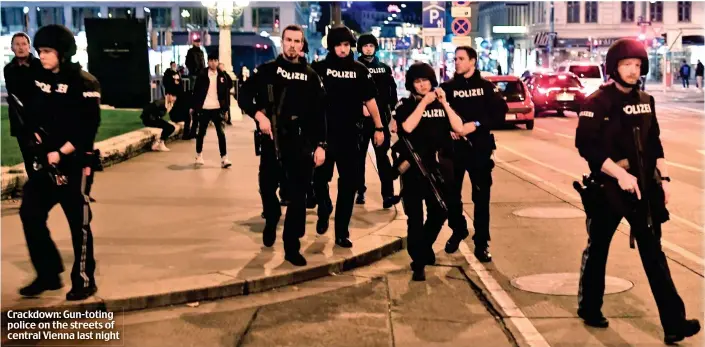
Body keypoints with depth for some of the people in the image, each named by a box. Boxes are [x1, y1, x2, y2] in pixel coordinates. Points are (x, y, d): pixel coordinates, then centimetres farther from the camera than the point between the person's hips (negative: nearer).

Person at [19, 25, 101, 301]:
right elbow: (32, 113, 16)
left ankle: (84, 281, 15)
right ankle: (48, 274, 18)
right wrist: (35, 135, -3)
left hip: (73, 162, -6)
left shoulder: (83, 82, -11)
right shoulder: (38, 79, 8)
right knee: (30, 213, 3)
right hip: (45, 159, 6)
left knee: (78, 222, 1)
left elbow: (88, 126, -16)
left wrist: (61, 153, -18)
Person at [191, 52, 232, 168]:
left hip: (217, 108, 1)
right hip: (204, 108, -1)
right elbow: (196, 91, 0)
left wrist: (226, 109, 3)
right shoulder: (202, 75, -2)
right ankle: (199, 156, 24)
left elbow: (226, 93, 6)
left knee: (221, 133, -4)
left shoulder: (222, 76, 4)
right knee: (201, 133, 10)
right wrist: (194, 107, -2)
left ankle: (224, 158, -5)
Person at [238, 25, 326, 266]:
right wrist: (259, 114, -16)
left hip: (301, 143, 0)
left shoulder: (311, 76, 6)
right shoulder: (266, 70, 4)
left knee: (297, 195, 0)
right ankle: (271, 221, 42)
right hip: (272, 140, 0)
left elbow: (319, 113, 5)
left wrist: (320, 144, -2)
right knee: (267, 187, 9)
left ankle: (292, 247, 10)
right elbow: (244, 97, 2)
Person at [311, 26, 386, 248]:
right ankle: (324, 211, 35)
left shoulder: (359, 70, 4)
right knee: (320, 178, 4)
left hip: (349, 134, 1)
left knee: (348, 184, 3)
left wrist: (379, 127, 7)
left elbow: (369, 100, 9)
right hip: (324, 133, -1)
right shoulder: (320, 68, -1)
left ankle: (341, 232, 13)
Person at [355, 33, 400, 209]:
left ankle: (388, 195, -11)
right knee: (360, 156, 6)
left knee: (382, 156, -6)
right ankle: (360, 192, 16)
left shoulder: (385, 68, 10)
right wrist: (360, 106, -19)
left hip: (381, 118, 1)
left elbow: (392, 94, 9)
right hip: (360, 118, -1)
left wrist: (394, 117, 2)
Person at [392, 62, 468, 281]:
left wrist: (444, 103, -8)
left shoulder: (441, 103, 11)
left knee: (439, 212, 15)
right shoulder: (405, 105, 2)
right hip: (414, 166, -4)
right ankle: (418, 263, 6)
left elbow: (459, 128, -3)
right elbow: (407, 127, -19)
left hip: (440, 166, 4)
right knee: (415, 216, -1)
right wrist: (424, 103, -14)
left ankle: (426, 248, 40)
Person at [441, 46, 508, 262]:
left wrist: (477, 124, -15)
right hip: (454, 146, 1)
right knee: (452, 193, 8)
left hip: (480, 147, -1)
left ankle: (481, 243, 7)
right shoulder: (447, 87, 6)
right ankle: (458, 231, 31)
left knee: (481, 196, 0)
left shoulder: (486, 86, 4)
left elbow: (501, 110, -4)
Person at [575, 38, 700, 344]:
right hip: (608, 186, -5)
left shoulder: (645, 101, 9)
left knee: (653, 252, 2)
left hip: (643, 185, 5)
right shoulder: (597, 102, -9)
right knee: (598, 247, 8)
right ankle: (589, 308, 26)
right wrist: (620, 174, -23)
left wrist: (663, 178, 7)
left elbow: (654, 144, 15)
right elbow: (586, 145, -17)